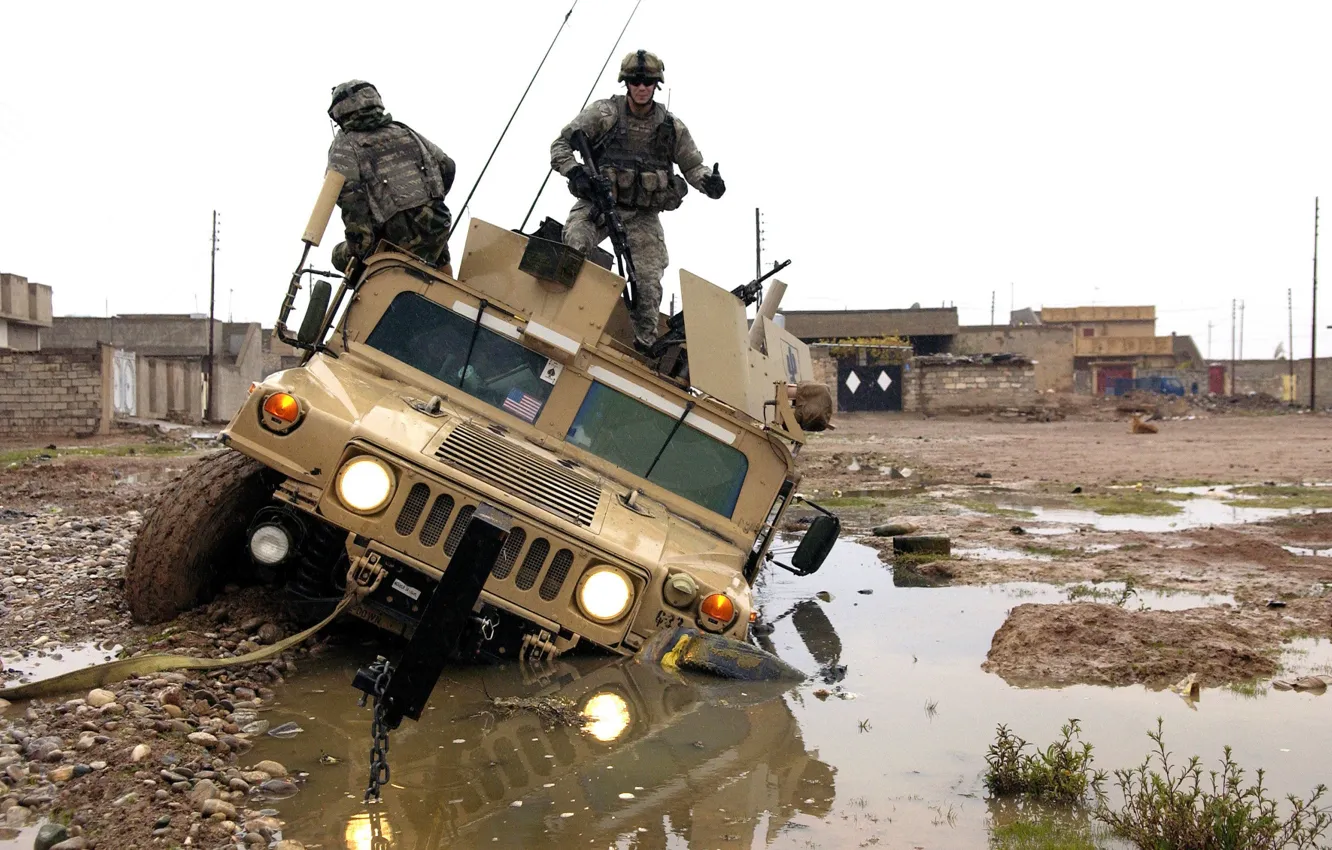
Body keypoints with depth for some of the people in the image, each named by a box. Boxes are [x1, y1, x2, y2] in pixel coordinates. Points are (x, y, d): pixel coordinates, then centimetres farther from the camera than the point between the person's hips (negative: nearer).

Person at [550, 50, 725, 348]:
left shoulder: (672, 127, 2)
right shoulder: (603, 113, -4)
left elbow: (693, 166, 12)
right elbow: (561, 145, -1)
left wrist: (708, 182, -11)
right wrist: (575, 172, -20)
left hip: (642, 215, 2)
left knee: (649, 282, -7)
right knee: (572, 248, -29)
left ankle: (645, 344, 7)